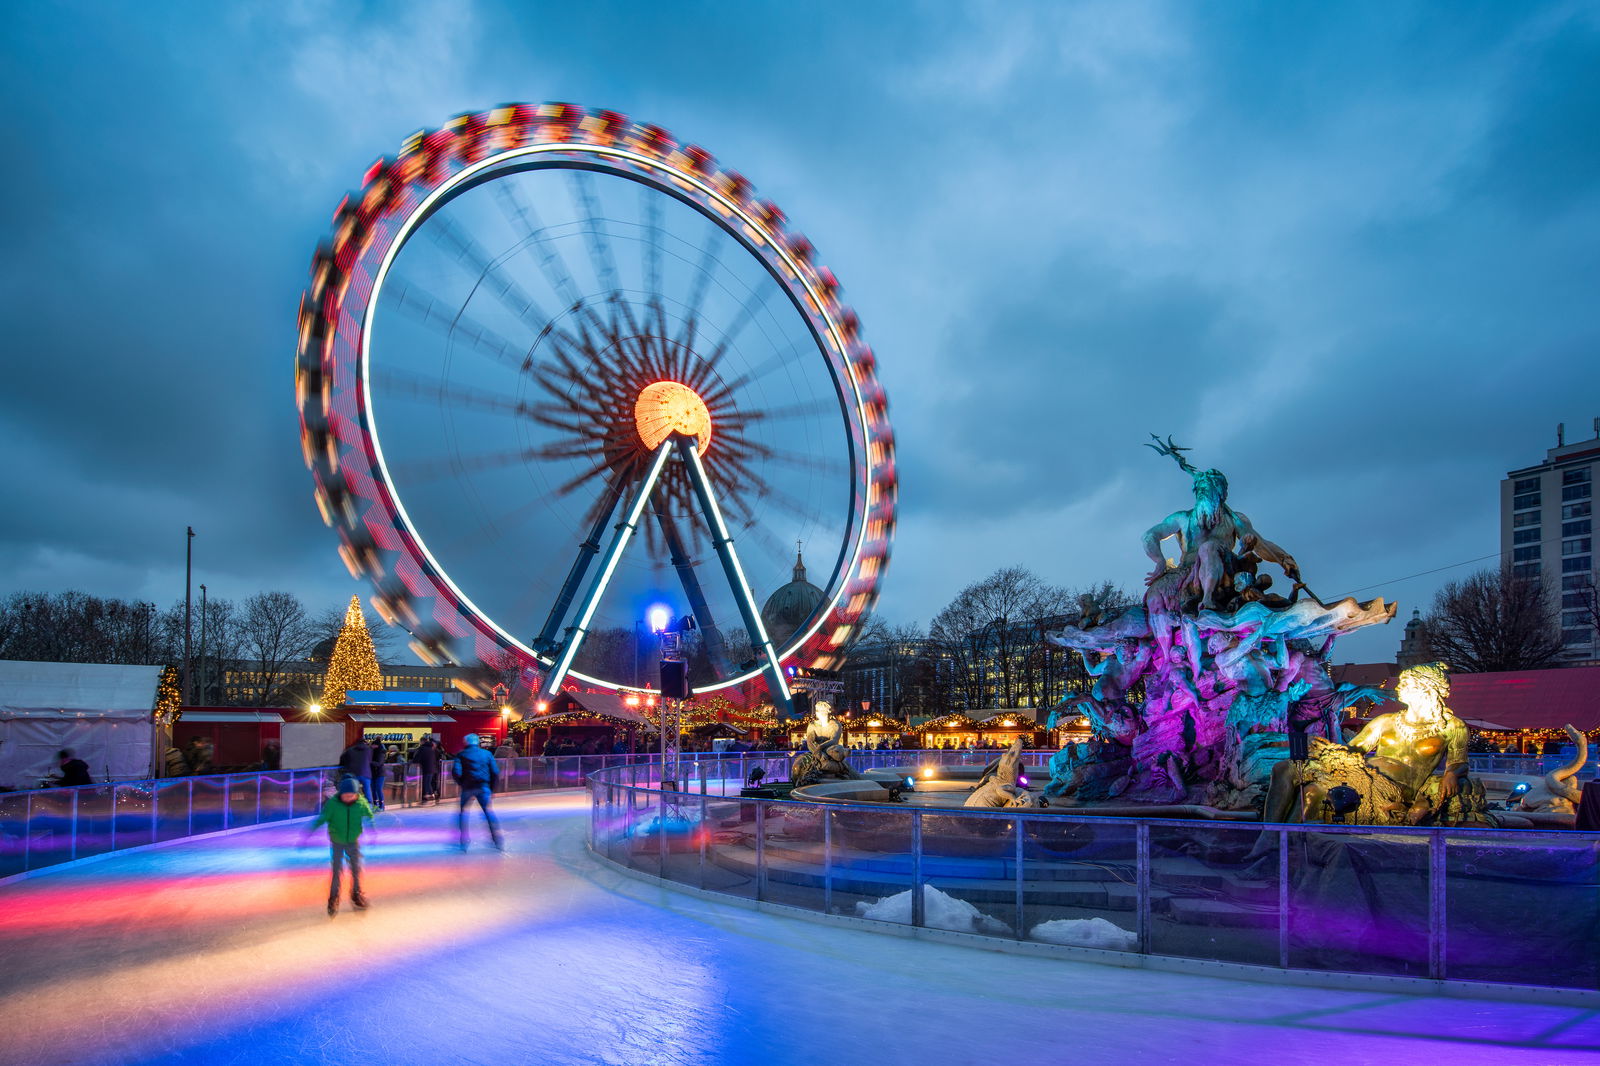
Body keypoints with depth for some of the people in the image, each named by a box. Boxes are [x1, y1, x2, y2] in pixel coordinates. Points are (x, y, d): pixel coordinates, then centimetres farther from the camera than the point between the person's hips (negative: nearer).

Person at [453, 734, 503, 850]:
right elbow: (495, 772, 6)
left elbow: (456, 772, -8)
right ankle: (498, 840, -8)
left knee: (463, 811, 15)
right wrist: (492, 789, 12)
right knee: (489, 811, 4)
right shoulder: (487, 754, 12)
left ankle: (464, 841, 9)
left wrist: (461, 783, 9)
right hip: (484, 787, 1)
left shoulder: (461, 755, 7)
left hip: (468, 787, -1)